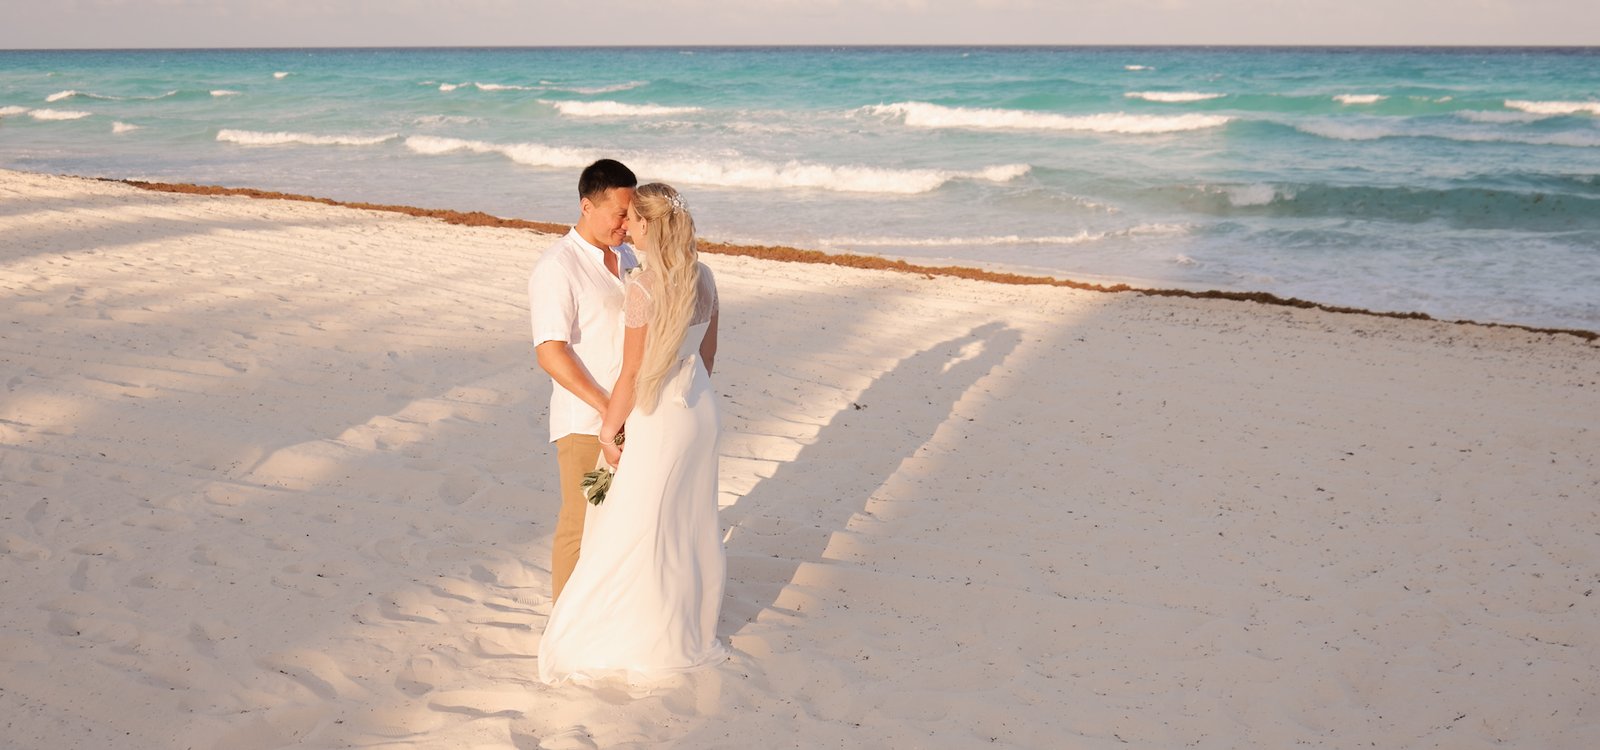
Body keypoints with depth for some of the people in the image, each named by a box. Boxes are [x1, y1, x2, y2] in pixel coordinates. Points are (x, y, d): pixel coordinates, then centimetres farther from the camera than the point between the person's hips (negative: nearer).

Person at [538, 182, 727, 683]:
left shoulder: (644, 288, -23)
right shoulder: (702, 277, 0)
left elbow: (632, 374, -18)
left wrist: (608, 432, -7)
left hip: (657, 417, -8)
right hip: (699, 408, 8)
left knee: (636, 529, 5)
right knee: (691, 521, 20)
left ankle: (646, 641, 14)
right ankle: (692, 625, 33)